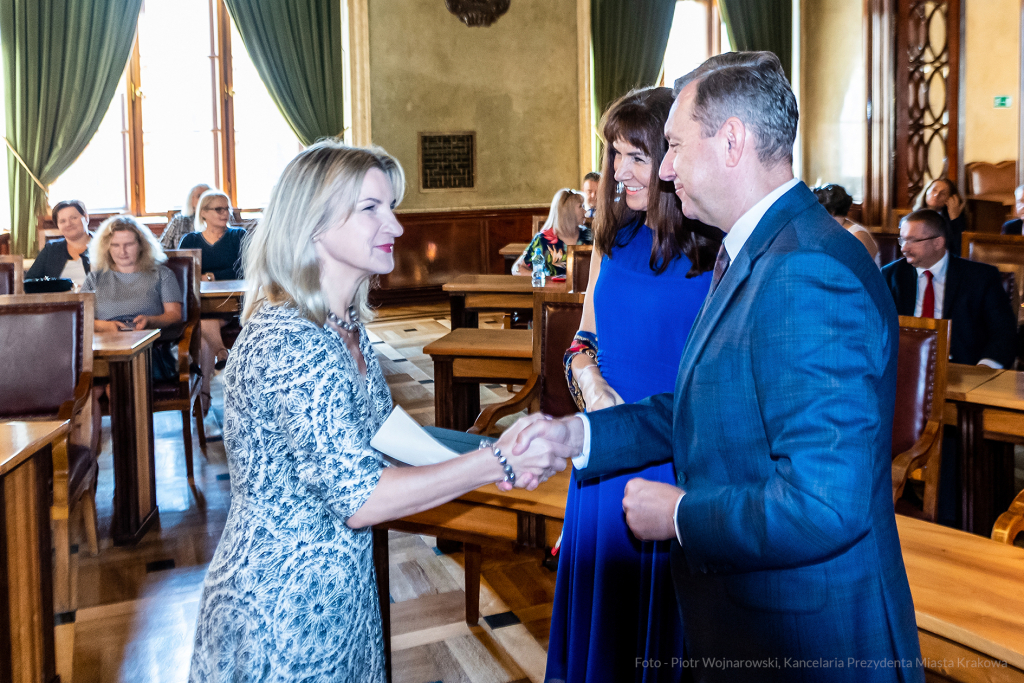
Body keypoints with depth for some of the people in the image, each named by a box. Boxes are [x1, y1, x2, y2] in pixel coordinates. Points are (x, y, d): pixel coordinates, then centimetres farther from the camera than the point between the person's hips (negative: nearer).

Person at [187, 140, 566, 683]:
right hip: (281, 612, -8)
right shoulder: (286, 343, -26)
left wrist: (494, 459, -7)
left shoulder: (348, 327, 3)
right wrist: (495, 463, -25)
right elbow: (358, 498, -28)